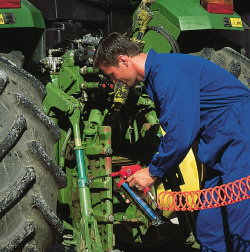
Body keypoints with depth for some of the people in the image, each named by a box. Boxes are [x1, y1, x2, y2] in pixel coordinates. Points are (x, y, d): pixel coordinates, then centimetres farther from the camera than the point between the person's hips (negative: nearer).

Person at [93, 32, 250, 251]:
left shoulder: (169, 73, -19)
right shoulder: (156, 74, 14)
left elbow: (181, 135, -22)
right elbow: (176, 127, 22)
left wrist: (153, 172, -8)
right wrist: (154, 169, 17)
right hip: (220, 144, 10)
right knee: (210, 232, 9)